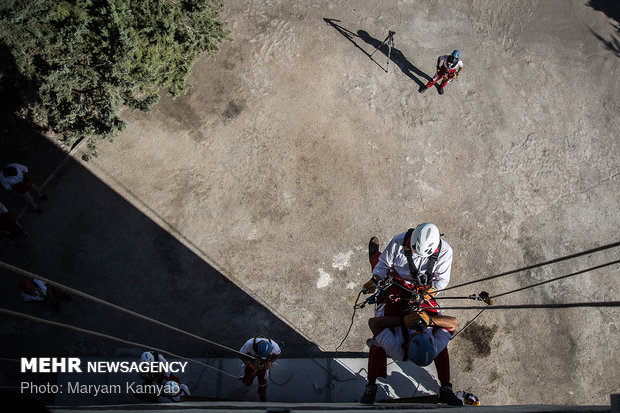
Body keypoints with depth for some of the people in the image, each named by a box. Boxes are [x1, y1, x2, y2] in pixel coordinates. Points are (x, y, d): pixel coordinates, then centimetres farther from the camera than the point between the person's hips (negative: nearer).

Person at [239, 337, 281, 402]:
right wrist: (249, 363, -32)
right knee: (246, 380, 9)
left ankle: (262, 395, 34)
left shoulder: (274, 346, -36)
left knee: (262, 380, 3)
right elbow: (241, 354, -23)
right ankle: (252, 376, 44)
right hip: (251, 362, 0)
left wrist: (270, 362, -23)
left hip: (263, 364, 0)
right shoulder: (249, 344, -41)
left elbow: (278, 353, -11)